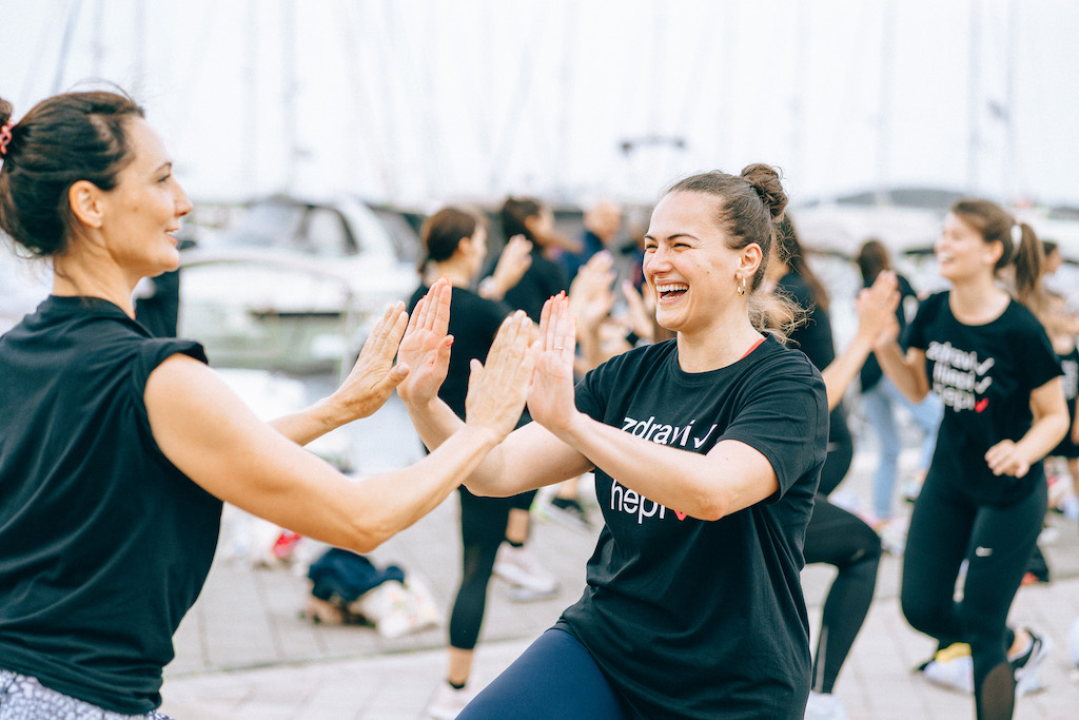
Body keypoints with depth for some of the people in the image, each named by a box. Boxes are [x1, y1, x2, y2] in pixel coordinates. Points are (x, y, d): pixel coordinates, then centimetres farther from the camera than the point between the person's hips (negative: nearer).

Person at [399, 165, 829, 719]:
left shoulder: (788, 385, -11)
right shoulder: (630, 376, 6)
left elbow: (711, 491, -31)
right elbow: (497, 473, 0)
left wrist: (570, 422, -40)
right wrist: (423, 402, -17)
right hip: (601, 646, 3)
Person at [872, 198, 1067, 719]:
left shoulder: (1020, 329, -23)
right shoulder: (933, 313, -8)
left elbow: (1055, 415, -14)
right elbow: (917, 388, 6)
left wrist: (1022, 452, -33)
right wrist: (882, 342, -11)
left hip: (1010, 495, -6)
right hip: (948, 480, 6)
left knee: (982, 630, -1)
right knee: (922, 607, 8)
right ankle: (1019, 645, 36)